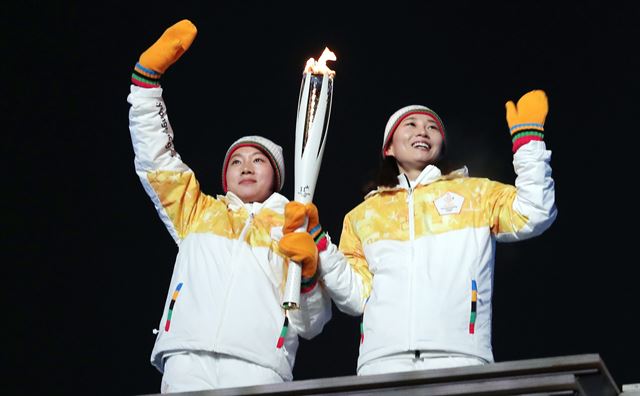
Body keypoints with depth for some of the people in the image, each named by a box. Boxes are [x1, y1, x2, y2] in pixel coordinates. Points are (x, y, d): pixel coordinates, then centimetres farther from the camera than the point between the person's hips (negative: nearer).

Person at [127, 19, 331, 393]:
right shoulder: (197, 211, 28)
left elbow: (312, 324, 16)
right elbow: (155, 157, 23)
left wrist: (308, 270, -3)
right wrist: (148, 73, 18)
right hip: (189, 360, 1)